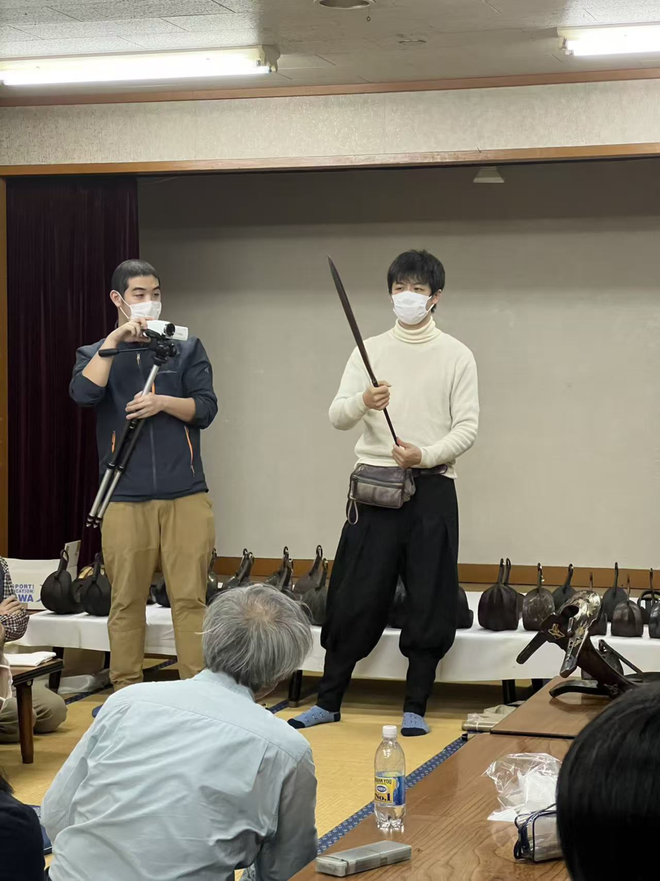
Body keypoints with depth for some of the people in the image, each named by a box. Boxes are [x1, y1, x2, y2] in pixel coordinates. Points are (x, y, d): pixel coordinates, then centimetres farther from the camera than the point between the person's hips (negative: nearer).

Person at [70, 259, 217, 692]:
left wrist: (163, 402, -13)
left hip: (186, 496, 0)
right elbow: (84, 394, -10)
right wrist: (115, 340, -11)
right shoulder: (97, 353, 11)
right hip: (125, 499, 0)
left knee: (190, 599, -2)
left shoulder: (186, 348, 12)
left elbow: (206, 408, 3)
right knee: (126, 602, 3)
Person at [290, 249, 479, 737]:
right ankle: (328, 701, 15)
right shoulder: (370, 351, 8)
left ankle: (415, 708, 12)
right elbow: (338, 417, -2)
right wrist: (363, 401, -24)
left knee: (429, 602, 1)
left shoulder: (456, 355, 3)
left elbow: (467, 427, -2)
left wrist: (426, 455, -18)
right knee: (355, 599, 3)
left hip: (431, 488, -1)